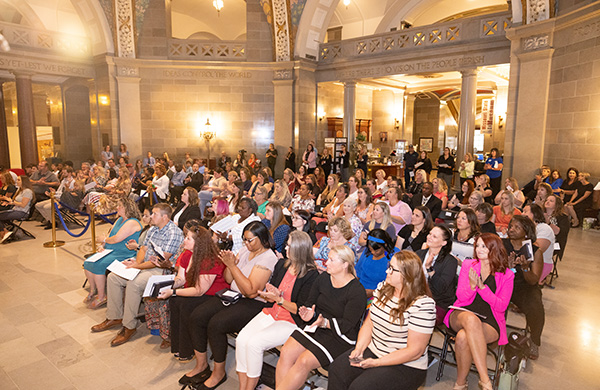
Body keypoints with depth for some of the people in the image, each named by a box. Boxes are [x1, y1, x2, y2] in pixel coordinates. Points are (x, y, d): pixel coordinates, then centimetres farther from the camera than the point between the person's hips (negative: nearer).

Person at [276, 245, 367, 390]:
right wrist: (309, 314, -13)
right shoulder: (323, 278, 4)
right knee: (286, 352, -17)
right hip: (315, 326, 6)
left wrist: (325, 322, -28)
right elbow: (310, 302, 10)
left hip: (340, 337, -6)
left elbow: (347, 324, -14)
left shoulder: (357, 291, -14)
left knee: (304, 362, -23)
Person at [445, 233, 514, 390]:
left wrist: (482, 287, -14)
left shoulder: (506, 275, 7)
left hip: (489, 321, -1)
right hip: (461, 315, 1)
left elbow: (502, 306, -2)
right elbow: (461, 297, 5)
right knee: (471, 318, -39)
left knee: (463, 337, -36)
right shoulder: (467, 265, 12)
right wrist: (472, 285, -16)